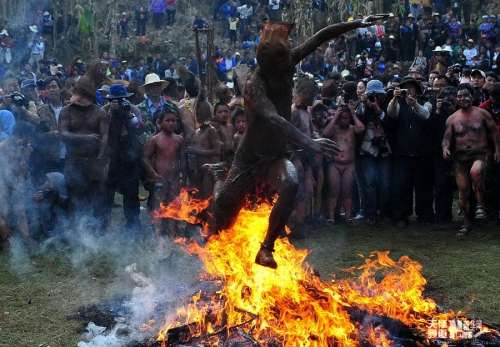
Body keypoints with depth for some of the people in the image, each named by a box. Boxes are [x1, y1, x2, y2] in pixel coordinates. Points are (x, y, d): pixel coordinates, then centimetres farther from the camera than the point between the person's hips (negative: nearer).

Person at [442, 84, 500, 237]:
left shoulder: (482, 113, 2)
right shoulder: (452, 119, 7)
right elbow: (447, 137, 3)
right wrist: (445, 148, -17)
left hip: (480, 154, -3)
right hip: (460, 157, 3)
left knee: (475, 172, -36)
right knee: (463, 190, 3)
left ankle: (480, 204, -17)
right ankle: (467, 223, 18)